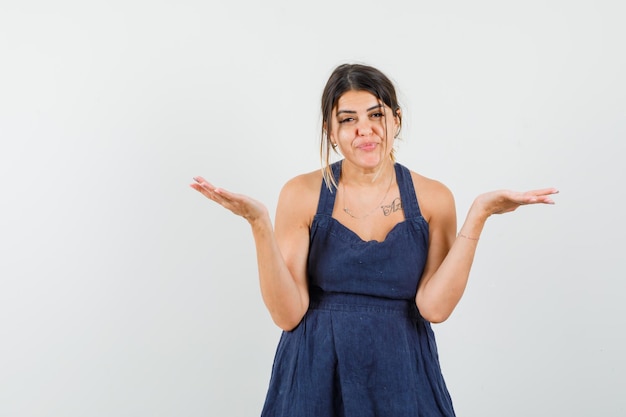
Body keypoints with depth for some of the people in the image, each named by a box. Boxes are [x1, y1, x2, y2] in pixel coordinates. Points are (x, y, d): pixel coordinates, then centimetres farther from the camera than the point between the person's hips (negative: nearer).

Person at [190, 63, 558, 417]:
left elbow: (434, 306, -13)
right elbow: (288, 314, -11)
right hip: (317, 376, -1)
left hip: (402, 377, 1)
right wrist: (260, 224, -21)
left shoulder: (433, 198, -3)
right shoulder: (302, 194, -6)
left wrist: (478, 215, -17)